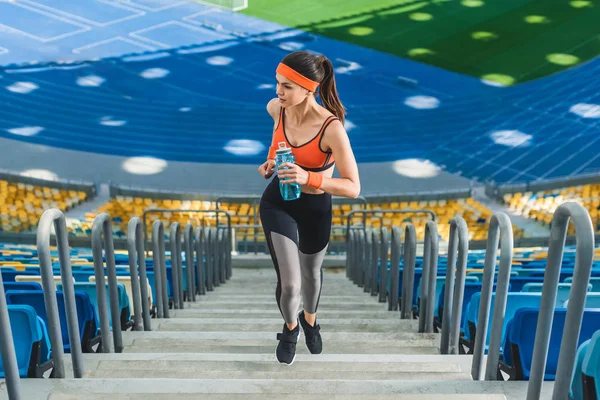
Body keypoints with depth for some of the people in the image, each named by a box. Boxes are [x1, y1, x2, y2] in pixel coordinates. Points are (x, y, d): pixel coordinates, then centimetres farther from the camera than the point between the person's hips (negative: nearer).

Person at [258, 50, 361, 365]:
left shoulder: (331, 128, -30)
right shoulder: (276, 108, -16)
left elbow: (353, 188, -26)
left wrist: (309, 178, -39)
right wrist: (271, 159, -3)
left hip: (316, 208, -1)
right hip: (278, 202, 2)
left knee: (311, 272, 23)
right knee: (289, 283, -6)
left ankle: (309, 320, 57)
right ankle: (290, 327, 31)